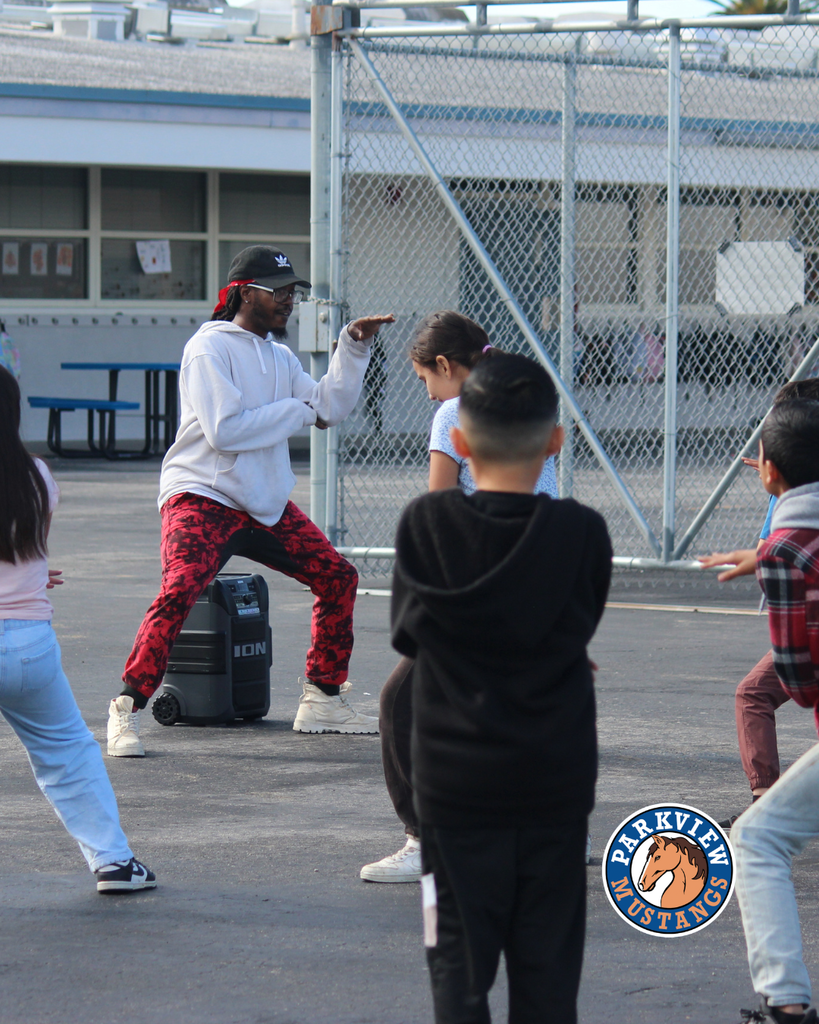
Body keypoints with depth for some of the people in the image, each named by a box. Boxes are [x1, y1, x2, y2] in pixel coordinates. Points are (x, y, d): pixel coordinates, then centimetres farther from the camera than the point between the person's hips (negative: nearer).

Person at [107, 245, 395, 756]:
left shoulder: (279, 357, 16)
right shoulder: (210, 348, -10)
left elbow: (329, 407, 8)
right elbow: (224, 430, -21)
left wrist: (354, 347, -1)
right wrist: (295, 411, -11)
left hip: (267, 504, 8)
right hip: (202, 498, -8)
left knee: (339, 578, 8)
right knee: (180, 591, -27)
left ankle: (323, 699, 20)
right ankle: (128, 710, -21)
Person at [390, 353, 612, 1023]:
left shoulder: (425, 525, -9)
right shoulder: (583, 533, -10)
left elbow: (407, 634, 3)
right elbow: (584, 628, 4)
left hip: (457, 780, -1)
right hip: (556, 780, 1)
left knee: (459, 965, 5)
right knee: (547, 966, 9)